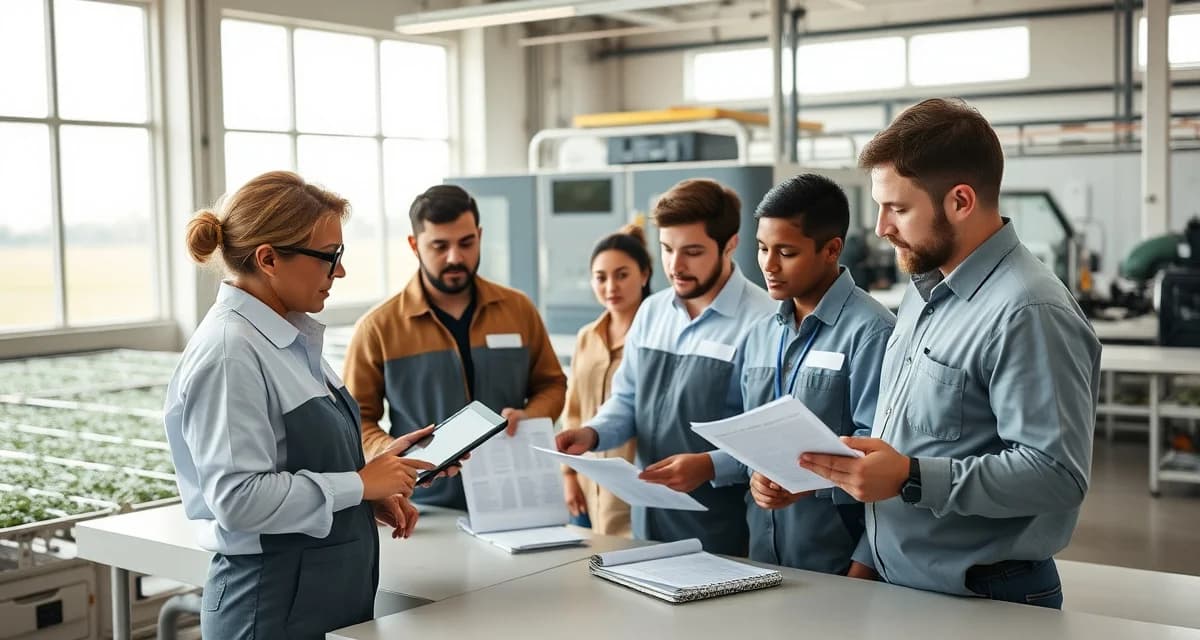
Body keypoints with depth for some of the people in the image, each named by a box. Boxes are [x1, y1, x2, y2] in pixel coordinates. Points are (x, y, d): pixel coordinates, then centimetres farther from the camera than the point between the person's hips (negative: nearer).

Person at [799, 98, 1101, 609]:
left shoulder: (1029, 314, -20)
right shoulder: (923, 293, 9)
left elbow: (1056, 474, -26)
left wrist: (911, 478, -29)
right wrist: (866, 561, 11)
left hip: (987, 602, -8)